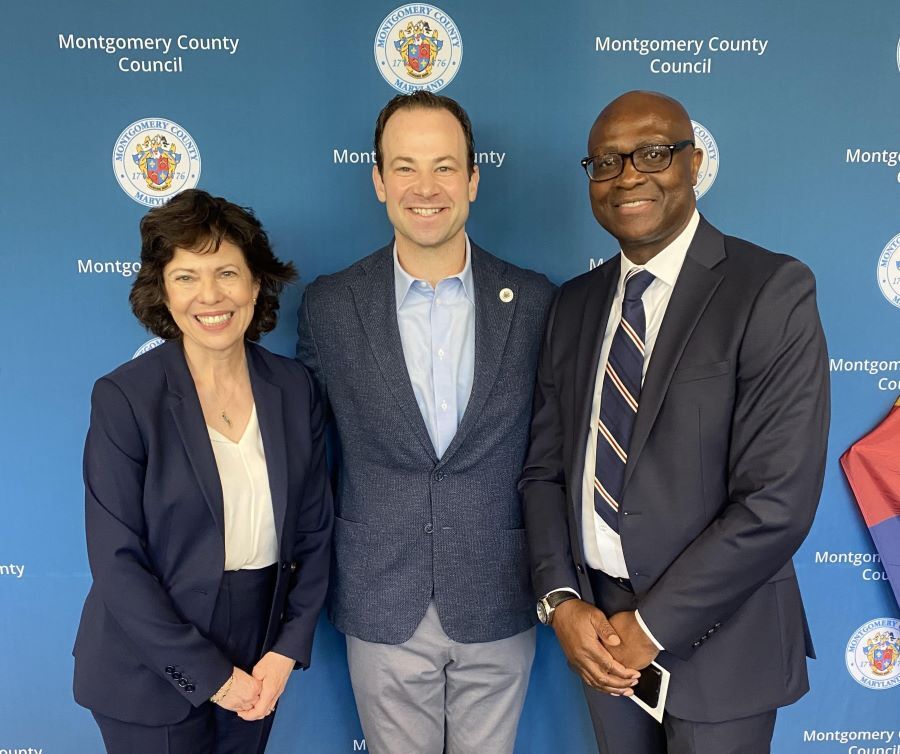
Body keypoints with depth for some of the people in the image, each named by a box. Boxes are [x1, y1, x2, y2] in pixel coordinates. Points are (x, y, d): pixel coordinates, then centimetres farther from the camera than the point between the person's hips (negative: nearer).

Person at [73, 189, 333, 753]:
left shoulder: (294, 388, -4)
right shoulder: (123, 399, -14)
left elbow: (314, 531, 1)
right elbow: (116, 561, -15)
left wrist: (288, 648, -6)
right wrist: (210, 675, -13)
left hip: (258, 659, 3)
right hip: (151, 673, -3)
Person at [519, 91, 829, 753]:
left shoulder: (771, 290, -14)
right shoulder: (575, 303, 3)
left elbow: (779, 501, -19)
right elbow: (545, 467, 4)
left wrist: (651, 625, -16)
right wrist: (560, 600, -8)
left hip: (715, 636, -4)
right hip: (596, 624, 5)